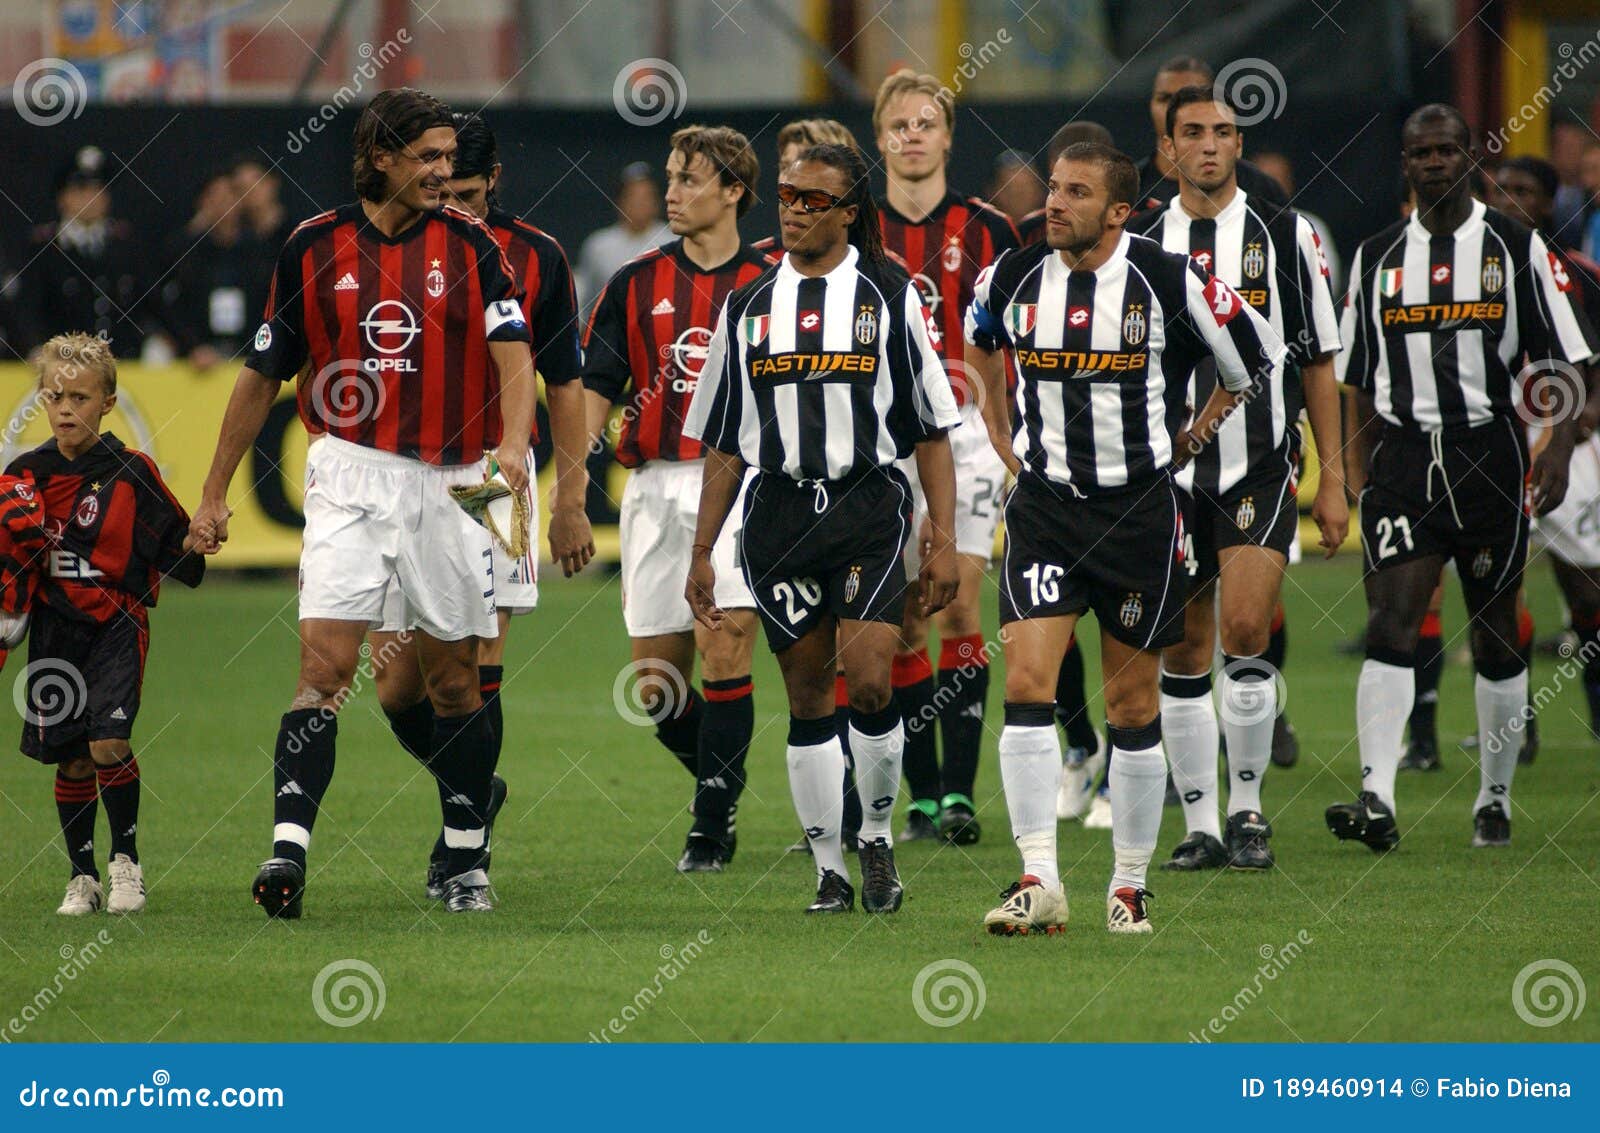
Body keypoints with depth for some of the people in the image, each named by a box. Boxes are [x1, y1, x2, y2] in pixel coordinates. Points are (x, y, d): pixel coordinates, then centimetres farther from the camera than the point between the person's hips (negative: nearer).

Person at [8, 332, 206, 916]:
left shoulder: (130, 472, -5)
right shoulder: (27, 474, 4)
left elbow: (171, 549, 0)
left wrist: (192, 548, -19)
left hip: (117, 625, -3)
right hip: (54, 631, 3)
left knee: (108, 742, -18)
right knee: (71, 760, 5)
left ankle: (126, 860, 1)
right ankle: (82, 877, 18)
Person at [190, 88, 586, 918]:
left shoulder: (470, 245, 2)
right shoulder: (314, 247, 3)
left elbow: (512, 352, -8)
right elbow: (262, 375, 10)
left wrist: (512, 442, -27)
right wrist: (214, 493, 11)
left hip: (448, 484, 1)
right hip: (350, 477, -1)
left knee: (455, 680, 7)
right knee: (324, 664, -14)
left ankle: (466, 862, 19)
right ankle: (289, 849, -21)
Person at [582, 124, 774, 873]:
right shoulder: (635, 285, 9)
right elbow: (596, 387, 7)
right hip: (656, 486, 3)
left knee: (723, 645, -17)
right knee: (655, 682, 3)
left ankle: (711, 823, -7)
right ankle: (723, 783, 28)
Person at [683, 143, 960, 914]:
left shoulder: (889, 298, 4)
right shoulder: (747, 307, 11)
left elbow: (932, 431, 4)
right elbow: (723, 444, 15)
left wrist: (942, 540, -3)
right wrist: (701, 553, 11)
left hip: (868, 508, -3)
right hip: (779, 510, 3)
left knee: (868, 682, -16)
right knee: (807, 694, 3)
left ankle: (877, 834, 6)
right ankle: (830, 870, 10)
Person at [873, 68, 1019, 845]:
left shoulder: (986, 231, 3)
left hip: (965, 435, -2)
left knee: (958, 609, -9)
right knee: (901, 622, 2)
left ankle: (959, 791, -8)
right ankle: (923, 794, 8)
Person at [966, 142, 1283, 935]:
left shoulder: (1171, 283, -9)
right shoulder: (1011, 279, -1)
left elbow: (1255, 361, 5)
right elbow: (981, 340, 24)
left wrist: (1190, 439, 8)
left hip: (1139, 511, -2)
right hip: (1043, 506, 2)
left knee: (1133, 705, 6)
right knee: (1026, 684, -13)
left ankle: (1131, 883, 20)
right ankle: (1039, 882, -14)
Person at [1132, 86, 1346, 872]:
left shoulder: (1286, 238, 4)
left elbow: (1318, 363, 7)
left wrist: (1332, 480, 3)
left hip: (1261, 468, -2)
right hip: (1168, 474, 2)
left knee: (1244, 631, -16)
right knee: (1183, 652, 2)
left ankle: (1247, 808, -1)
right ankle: (1200, 827, 10)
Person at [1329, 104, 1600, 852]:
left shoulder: (1516, 248, 2)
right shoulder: (1376, 257, 10)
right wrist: (1358, 471, 11)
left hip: (1489, 450, -1)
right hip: (1403, 455, 1)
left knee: (1495, 635, 6)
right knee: (1390, 623, -14)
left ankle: (1495, 798, 20)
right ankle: (1377, 798, -23)